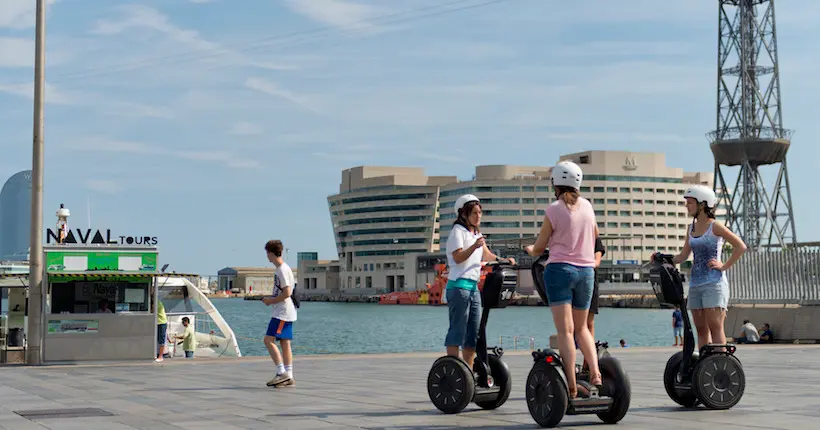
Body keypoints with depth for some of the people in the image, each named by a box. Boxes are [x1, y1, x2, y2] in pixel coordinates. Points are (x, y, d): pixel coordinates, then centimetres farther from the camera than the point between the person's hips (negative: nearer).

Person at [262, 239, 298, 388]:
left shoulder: (283, 270, -14)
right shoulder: (281, 269, 17)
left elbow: (287, 293, -21)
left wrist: (271, 301, -11)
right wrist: (271, 299, 15)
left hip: (282, 313, -10)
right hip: (284, 313, 10)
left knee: (269, 340, -13)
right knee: (285, 343, 7)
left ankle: (281, 372, -14)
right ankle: (289, 378, 7)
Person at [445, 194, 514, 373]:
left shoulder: (476, 233, 22)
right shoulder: (457, 231, -4)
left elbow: (487, 255, 15)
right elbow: (458, 257, -15)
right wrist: (474, 247, -30)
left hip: (473, 286, 9)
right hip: (458, 285, -9)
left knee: (473, 332, 7)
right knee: (457, 330, -9)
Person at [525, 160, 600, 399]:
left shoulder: (554, 209, -6)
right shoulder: (587, 206, 7)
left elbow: (538, 248, 0)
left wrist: (530, 249, 22)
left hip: (560, 269, -5)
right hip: (586, 271, 5)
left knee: (565, 330, -7)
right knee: (581, 327, 18)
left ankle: (572, 386, -13)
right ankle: (595, 373, 0)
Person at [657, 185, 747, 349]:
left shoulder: (715, 227, -6)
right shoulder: (691, 228, 14)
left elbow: (741, 247, -10)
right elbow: (683, 256, 14)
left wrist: (724, 266, -11)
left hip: (713, 282, -7)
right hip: (695, 283, 7)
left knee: (715, 327, -10)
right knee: (701, 329, 7)